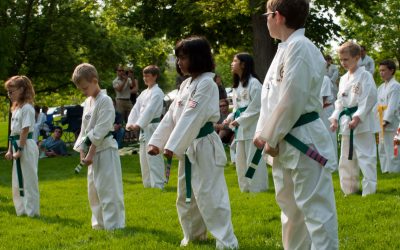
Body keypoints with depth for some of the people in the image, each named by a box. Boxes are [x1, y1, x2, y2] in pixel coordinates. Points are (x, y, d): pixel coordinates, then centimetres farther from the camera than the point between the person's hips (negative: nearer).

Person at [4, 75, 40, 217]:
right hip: (17, 145, 9)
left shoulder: (27, 108, -14)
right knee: (18, 181, 14)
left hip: (26, 146, -9)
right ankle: (21, 209, 22)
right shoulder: (16, 108, 14)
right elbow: (13, 131, 15)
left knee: (28, 179, -2)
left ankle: (32, 210, 5)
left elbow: (25, 131, -17)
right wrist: (10, 150, 11)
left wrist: (20, 150, -18)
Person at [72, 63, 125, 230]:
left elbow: (101, 130, -18)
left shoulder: (105, 101, -13)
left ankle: (114, 224, -3)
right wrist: (82, 152, 5)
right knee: (94, 190, 15)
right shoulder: (87, 103, 14)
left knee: (108, 189, -8)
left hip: (105, 150, -9)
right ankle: (100, 223, 26)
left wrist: (91, 153, -19)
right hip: (91, 152, 9)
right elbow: (84, 130, 15)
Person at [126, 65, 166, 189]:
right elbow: (136, 109, 9)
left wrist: (138, 124, -26)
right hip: (144, 129, 9)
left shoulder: (157, 92, -10)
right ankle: (148, 184, 24)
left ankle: (158, 185, -7)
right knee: (144, 158, 14)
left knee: (153, 158, -10)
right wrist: (130, 123, -6)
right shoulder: (144, 93, 16)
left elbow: (150, 110, -20)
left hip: (153, 128, -9)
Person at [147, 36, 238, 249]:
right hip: (188, 148, 10)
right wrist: (156, 141, 4)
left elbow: (192, 117, -22)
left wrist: (172, 146, -24)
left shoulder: (206, 83, -15)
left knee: (210, 196, -12)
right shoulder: (186, 84, 13)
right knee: (186, 196, 19)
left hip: (204, 147, -10)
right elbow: (171, 115, 13)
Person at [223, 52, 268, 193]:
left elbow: (256, 108, -16)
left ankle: (258, 188, 0)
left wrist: (239, 121, -17)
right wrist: (230, 118, 2)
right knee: (240, 160, 12)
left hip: (252, 126, -9)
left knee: (253, 159, -6)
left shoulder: (253, 83, -12)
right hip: (240, 128, 9)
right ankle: (245, 187, 22)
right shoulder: (237, 85, 15)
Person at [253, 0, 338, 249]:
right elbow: (270, 98, 18)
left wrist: (272, 139, -13)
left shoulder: (300, 48, -17)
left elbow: (292, 101, -20)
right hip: (285, 144, 10)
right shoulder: (285, 49, 14)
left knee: (315, 208, -7)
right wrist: (262, 133, 7)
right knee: (290, 207, 19)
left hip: (304, 142, -10)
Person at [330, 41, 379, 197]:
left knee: (365, 156, -7)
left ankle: (369, 189, -2)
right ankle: (350, 188, 25)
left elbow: (369, 99, -15)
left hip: (362, 124, -8)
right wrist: (335, 118, 4)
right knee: (347, 158, 13)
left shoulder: (365, 76, -9)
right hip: (346, 124, 8)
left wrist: (357, 118, -21)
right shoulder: (343, 79, 14)